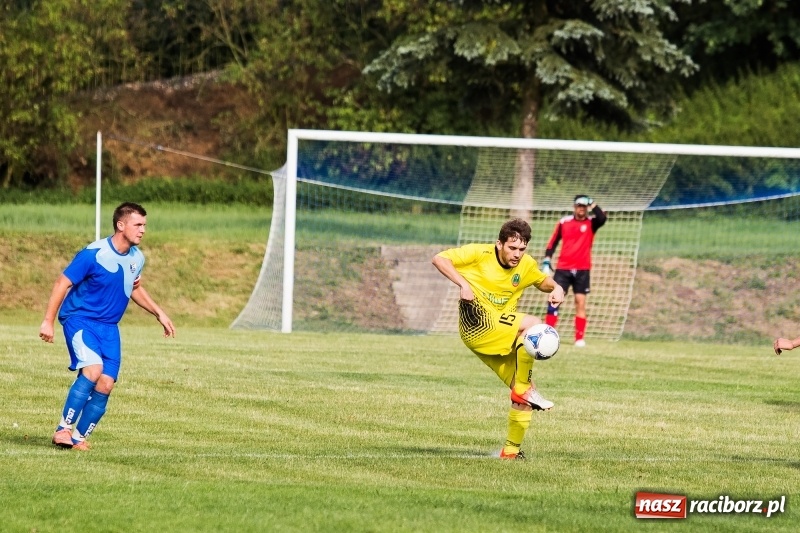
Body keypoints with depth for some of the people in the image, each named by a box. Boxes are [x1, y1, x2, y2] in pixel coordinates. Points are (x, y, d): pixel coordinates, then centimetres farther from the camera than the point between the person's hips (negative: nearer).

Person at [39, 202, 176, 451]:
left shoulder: (137, 258, 3)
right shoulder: (93, 254, -18)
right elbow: (62, 284, -12)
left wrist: (159, 314, 18)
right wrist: (48, 321, -14)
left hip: (109, 327, 6)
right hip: (80, 320, -6)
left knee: (105, 385, -5)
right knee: (93, 369, -28)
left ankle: (79, 437, 9)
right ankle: (63, 429, -21)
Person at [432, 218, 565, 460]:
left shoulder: (526, 265, 5)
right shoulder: (480, 254, -10)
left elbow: (543, 281, 25)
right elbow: (439, 259, -11)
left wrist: (556, 288, 2)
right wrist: (463, 284, -24)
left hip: (502, 338, 7)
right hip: (476, 325, -7)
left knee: (523, 394, -2)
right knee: (533, 324, -29)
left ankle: (512, 449, 12)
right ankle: (524, 389, -19)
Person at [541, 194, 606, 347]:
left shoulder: (591, 223, 2)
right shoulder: (563, 222, 5)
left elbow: (602, 218, -21)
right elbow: (553, 242, 10)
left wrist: (593, 204, -24)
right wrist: (546, 261, 3)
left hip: (582, 270, 0)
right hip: (563, 268, 0)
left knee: (580, 303, -1)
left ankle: (580, 338, 4)